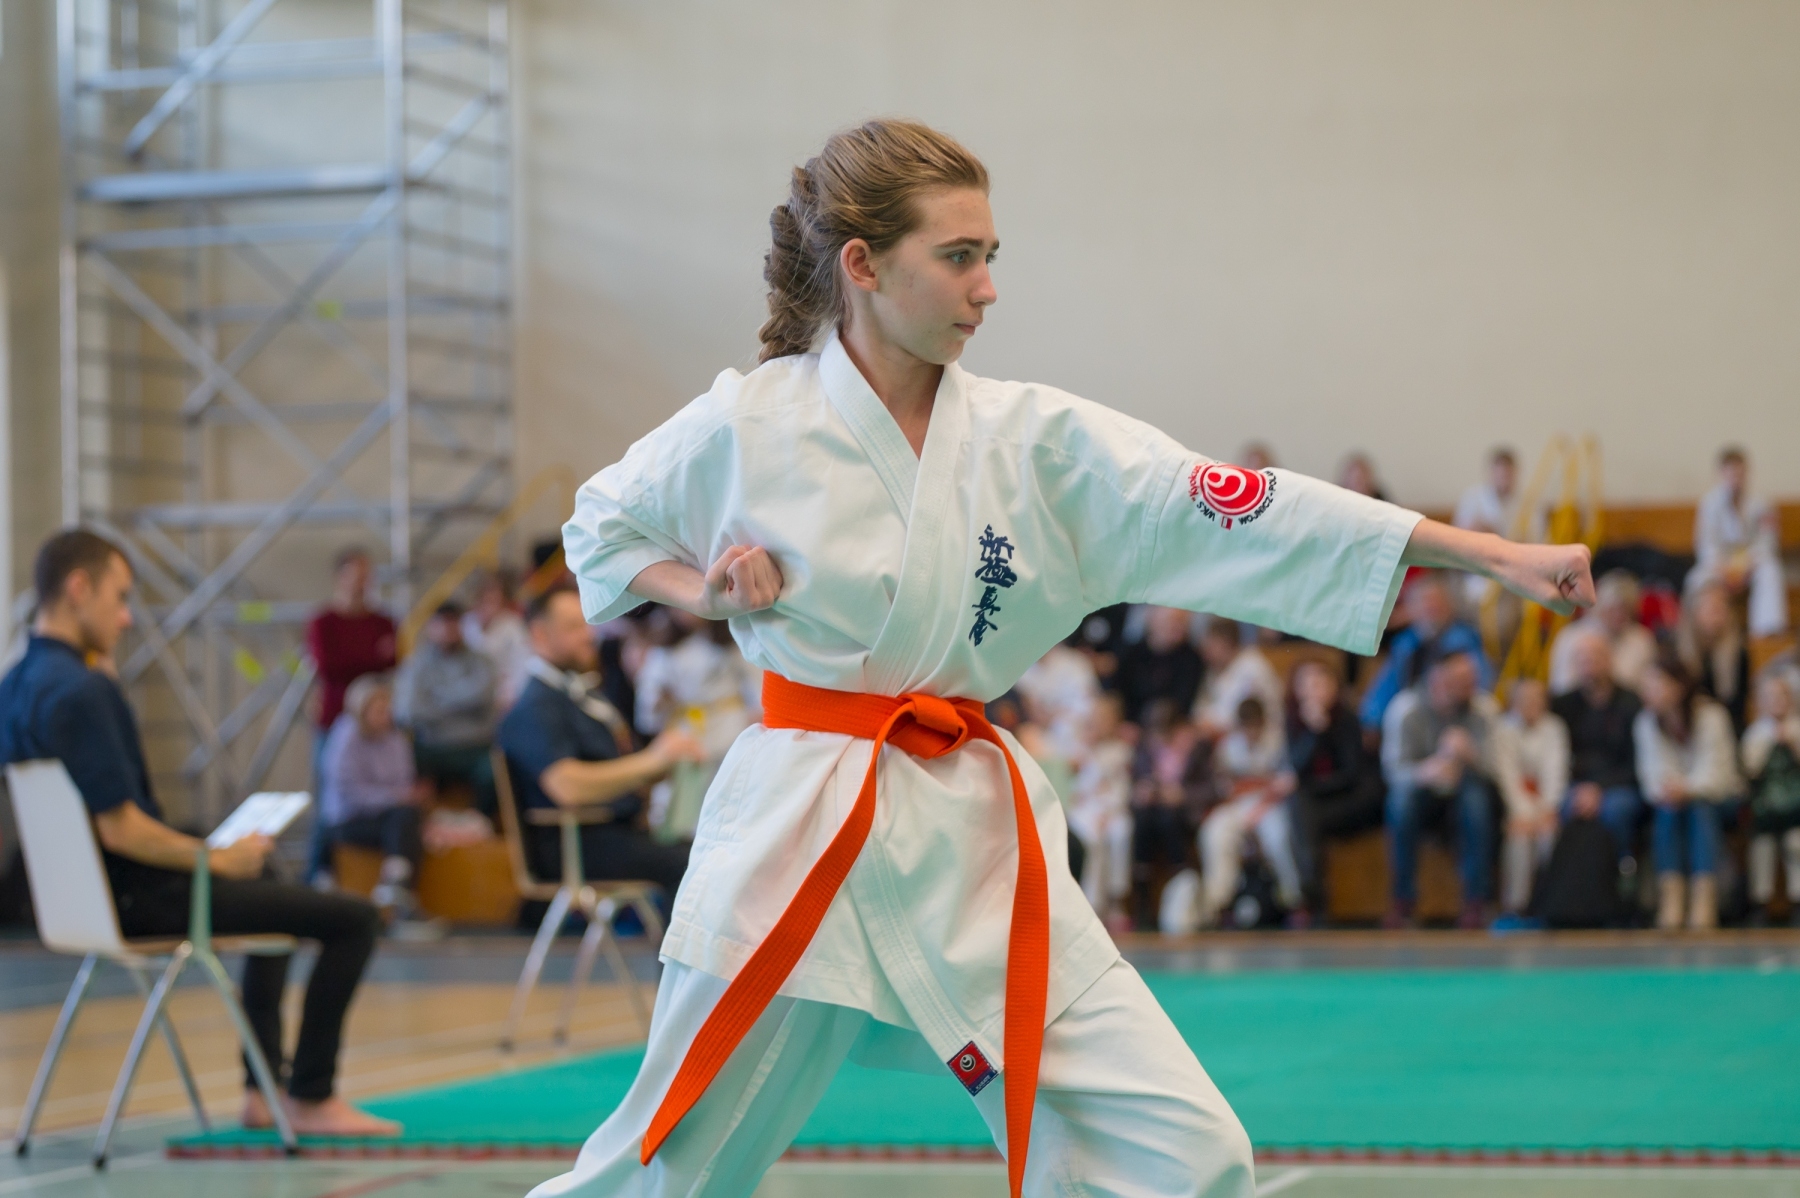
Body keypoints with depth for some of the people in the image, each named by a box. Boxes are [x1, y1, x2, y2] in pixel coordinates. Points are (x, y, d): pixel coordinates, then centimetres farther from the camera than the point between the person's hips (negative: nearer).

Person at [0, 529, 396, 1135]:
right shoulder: (82, 692, -25)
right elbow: (122, 830, -27)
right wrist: (220, 857, -14)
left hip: (94, 893, 10)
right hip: (143, 901, -10)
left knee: (266, 884, 35)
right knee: (354, 919, -6)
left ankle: (262, 1090, 30)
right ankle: (312, 1097, 6)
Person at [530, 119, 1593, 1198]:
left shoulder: (1036, 440, 0)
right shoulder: (745, 427, -5)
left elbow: (1245, 512, -8)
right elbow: (601, 529, 13)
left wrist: (1495, 554, -15)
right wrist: (702, 592, -8)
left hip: (976, 842, 3)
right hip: (802, 835, -3)